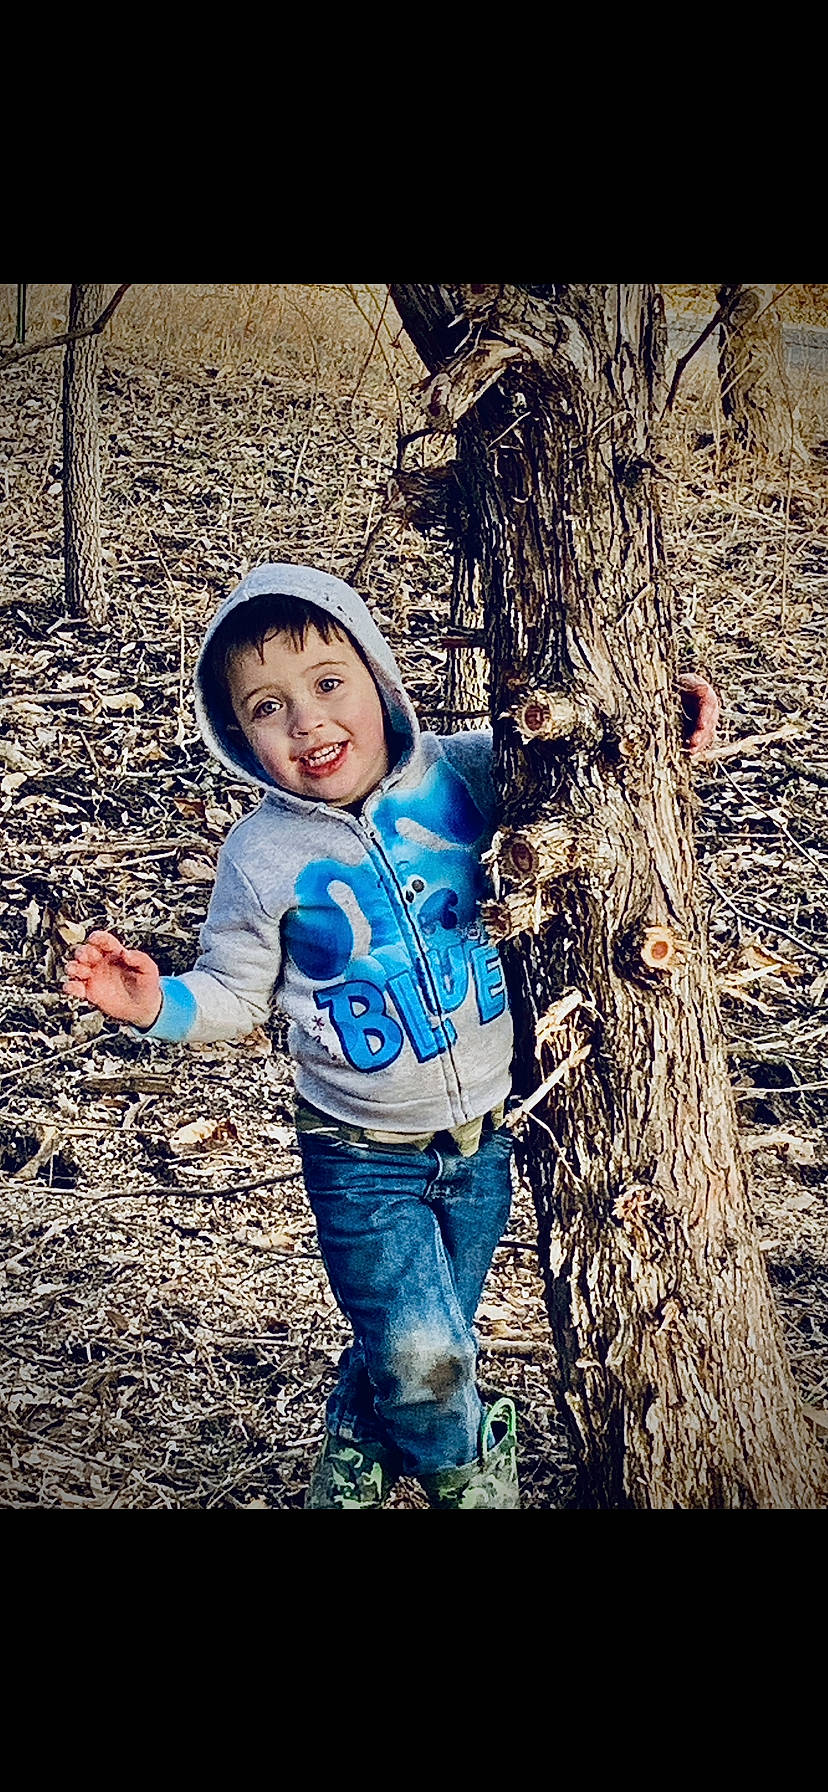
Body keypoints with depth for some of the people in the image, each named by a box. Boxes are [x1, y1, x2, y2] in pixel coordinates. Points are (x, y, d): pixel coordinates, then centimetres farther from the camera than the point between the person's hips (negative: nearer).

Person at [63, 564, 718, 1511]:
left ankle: (349, 1469, 51)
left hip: (483, 1138, 3)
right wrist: (159, 1003, -20)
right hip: (365, 1162, -3)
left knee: (423, 1351, 21)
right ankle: (476, 1481, 29)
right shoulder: (262, 855, -13)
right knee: (421, 1360, -6)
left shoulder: (463, 774, -10)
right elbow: (235, 995, -1)